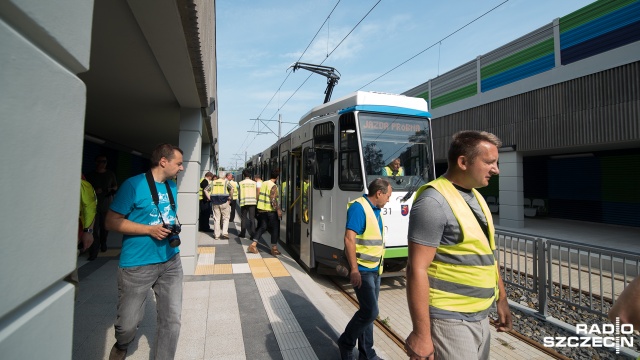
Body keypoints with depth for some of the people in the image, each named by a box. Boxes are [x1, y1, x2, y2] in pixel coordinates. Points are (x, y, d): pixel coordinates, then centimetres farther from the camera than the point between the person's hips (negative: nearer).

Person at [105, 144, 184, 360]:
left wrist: (175, 226, 4)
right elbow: (112, 221, -13)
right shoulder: (133, 185, -12)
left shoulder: (172, 186, 9)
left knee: (171, 320, 5)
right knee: (128, 322, 12)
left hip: (170, 262, 5)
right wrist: (150, 229, -21)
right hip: (137, 265, -5)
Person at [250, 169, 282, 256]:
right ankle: (274, 249, 10)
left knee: (262, 227, 17)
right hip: (270, 211, -7)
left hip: (261, 210, 7)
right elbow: (273, 200, -22)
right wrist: (278, 210, -17)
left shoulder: (264, 184, 8)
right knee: (275, 229, 6)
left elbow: (258, 196, 15)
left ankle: (253, 244, 9)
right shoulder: (273, 186, -15)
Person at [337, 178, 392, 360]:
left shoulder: (376, 210, 12)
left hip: (375, 270, 9)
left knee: (368, 311, 15)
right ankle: (346, 343, 14)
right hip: (362, 270, -9)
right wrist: (354, 269, -25)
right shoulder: (358, 207, -16)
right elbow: (349, 238, -23)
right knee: (370, 311, -8)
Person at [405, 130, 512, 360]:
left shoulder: (476, 197, 8)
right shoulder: (434, 202, -21)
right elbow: (417, 269, -23)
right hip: (450, 321, -9)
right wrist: (421, 333, -22)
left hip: (480, 317, 9)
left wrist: (501, 299, 18)